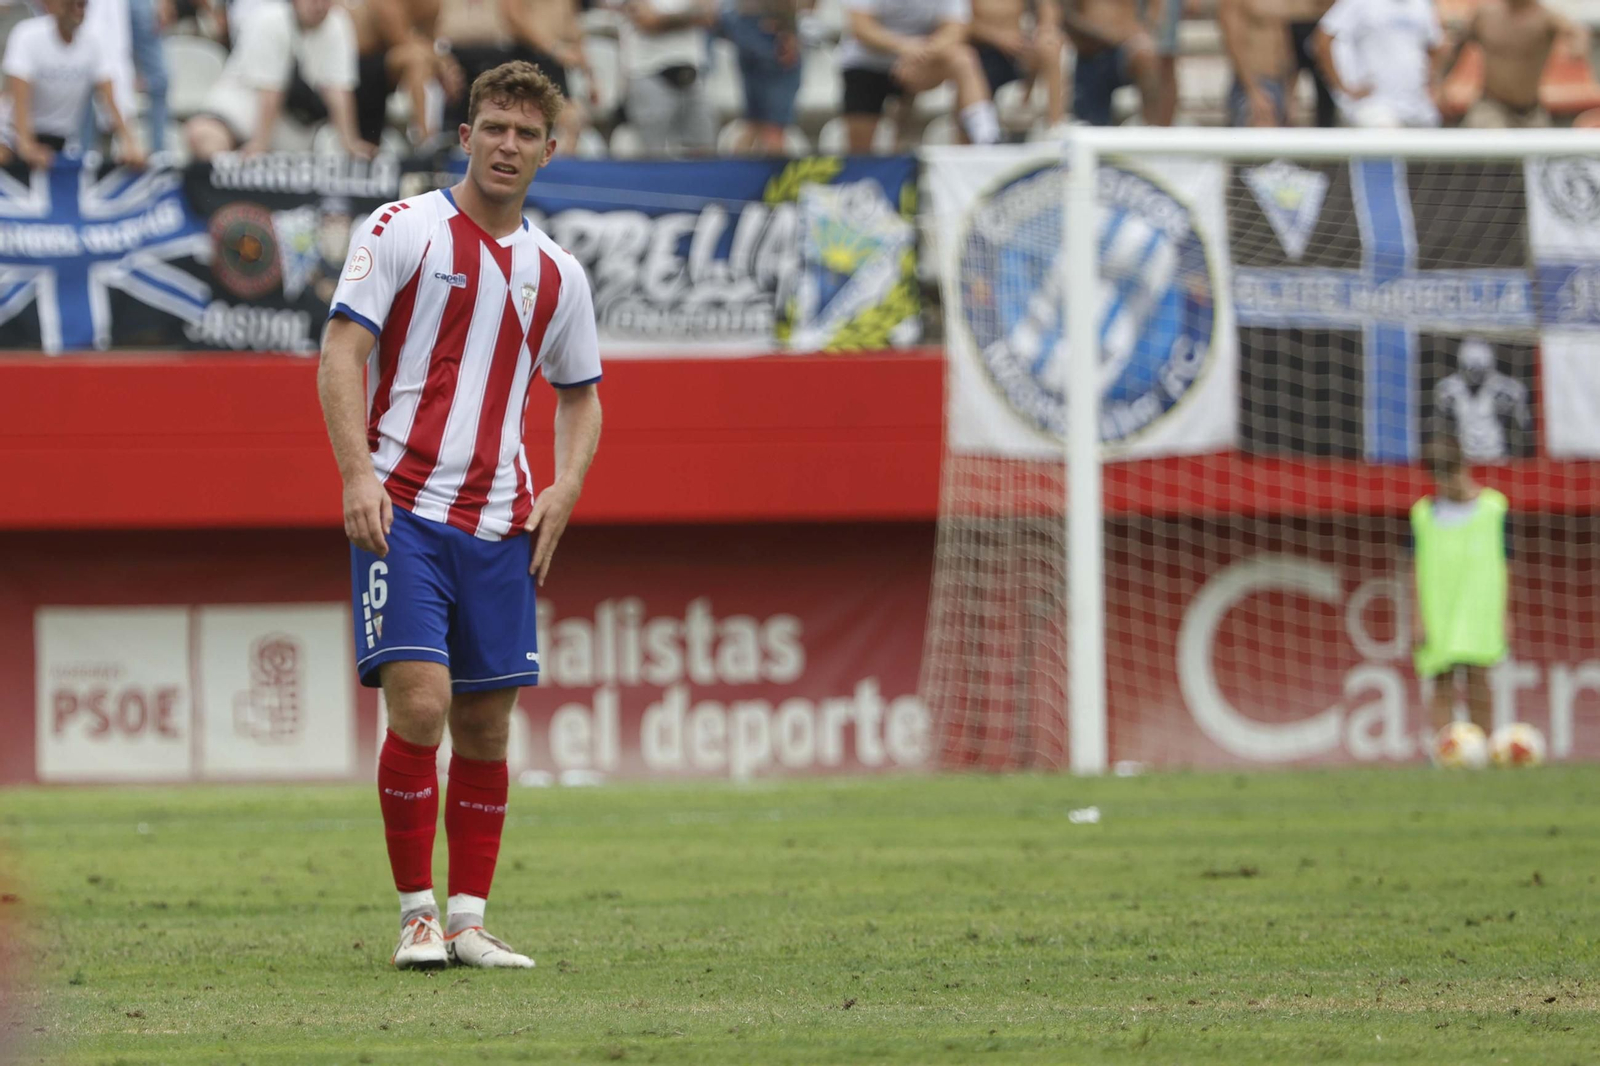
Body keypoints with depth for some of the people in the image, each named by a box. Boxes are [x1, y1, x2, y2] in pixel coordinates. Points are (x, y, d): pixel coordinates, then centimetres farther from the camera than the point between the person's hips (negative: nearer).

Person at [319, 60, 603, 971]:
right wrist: (358, 472, -16)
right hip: (401, 509, -4)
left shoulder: (557, 273, 13)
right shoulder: (401, 230, 0)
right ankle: (418, 914, -4)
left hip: (501, 526, 5)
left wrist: (565, 490, 4)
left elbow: (583, 395, 23)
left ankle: (469, 921, 11)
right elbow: (342, 351, -4)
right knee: (420, 706, -14)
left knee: (486, 725, 4)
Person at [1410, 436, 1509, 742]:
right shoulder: (1425, 513, 8)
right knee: (1442, 685, -3)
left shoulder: (1492, 507, 6)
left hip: (1479, 603, -1)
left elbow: (1502, 563, 8)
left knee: (1476, 675, -10)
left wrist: (1504, 614, 4)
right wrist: (1417, 617, 1)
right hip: (1437, 608, 1)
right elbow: (1418, 567, 8)